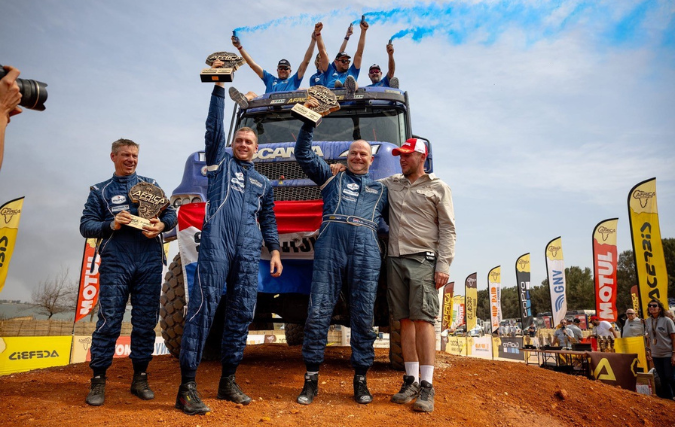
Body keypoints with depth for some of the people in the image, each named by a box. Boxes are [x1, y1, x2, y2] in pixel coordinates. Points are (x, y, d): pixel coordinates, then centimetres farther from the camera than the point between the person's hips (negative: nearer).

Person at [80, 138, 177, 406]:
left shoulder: (150, 185, 17)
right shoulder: (100, 191, 13)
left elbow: (171, 214, 11)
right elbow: (86, 226, 6)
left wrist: (161, 225, -11)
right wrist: (111, 225, -13)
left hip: (150, 263, 2)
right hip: (115, 263, -1)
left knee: (145, 321, 4)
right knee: (109, 321, -6)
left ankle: (140, 378, 16)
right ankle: (98, 380, 7)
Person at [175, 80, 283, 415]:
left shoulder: (263, 183, 25)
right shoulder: (220, 162, 18)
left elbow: (269, 221, 23)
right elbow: (214, 127, 9)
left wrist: (274, 251, 12)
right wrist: (219, 88, 6)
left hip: (248, 251, 4)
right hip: (216, 242, -4)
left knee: (241, 312, 3)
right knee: (203, 306, -11)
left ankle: (228, 382, 14)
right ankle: (187, 385, -9)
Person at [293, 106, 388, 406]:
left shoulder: (380, 190, 27)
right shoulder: (331, 177, 24)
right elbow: (303, 154, 22)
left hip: (366, 247, 1)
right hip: (330, 242, -1)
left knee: (364, 315, 1)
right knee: (318, 311, -5)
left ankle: (360, 380, 12)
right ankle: (311, 379, 6)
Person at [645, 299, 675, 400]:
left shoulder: (667, 321, -10)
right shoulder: (647, 321, 3)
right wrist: (649, 351, 11)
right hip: (656, 355, 5)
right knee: (662, 379, 12)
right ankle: (666, 398, 22)